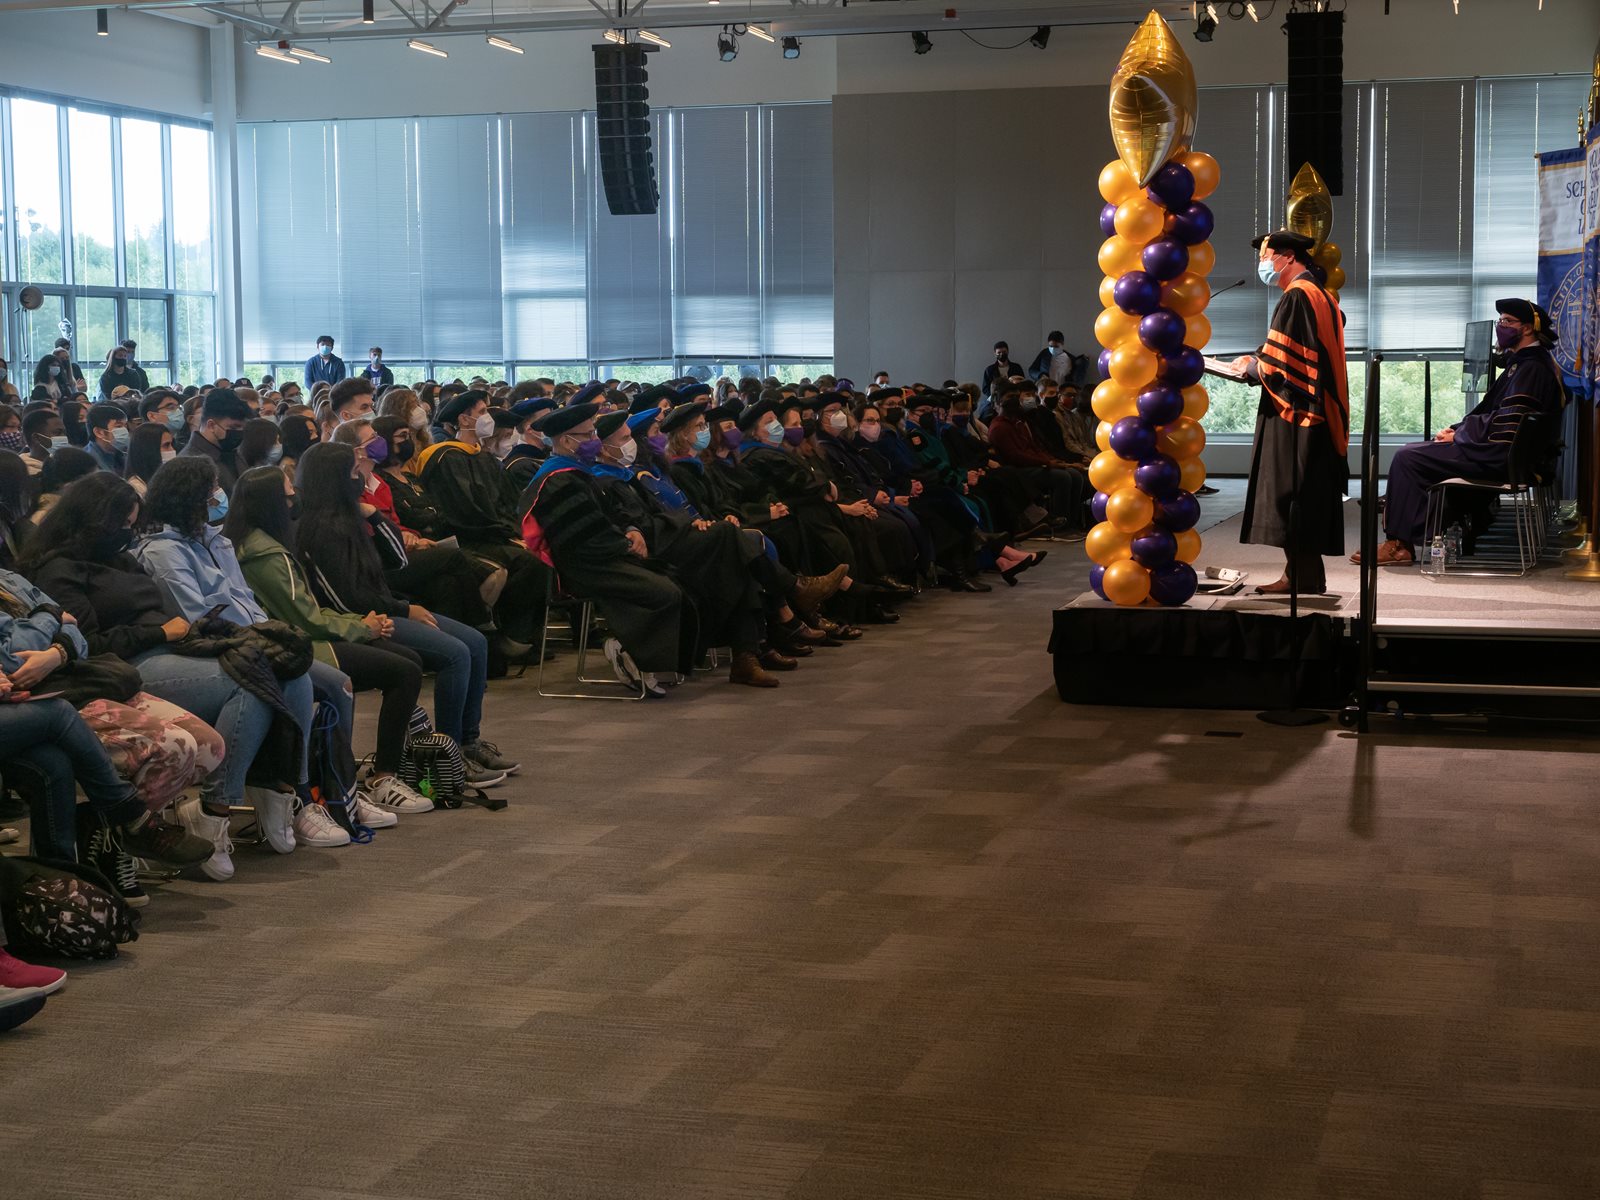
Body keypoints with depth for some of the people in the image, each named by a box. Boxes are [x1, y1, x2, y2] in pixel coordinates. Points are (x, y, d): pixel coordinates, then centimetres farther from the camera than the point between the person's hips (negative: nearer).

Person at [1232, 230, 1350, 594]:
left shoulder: (1295, 297, -15)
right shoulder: (1319, 295, 17)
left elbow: (1277, 364, -20)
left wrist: (1250, 366, -1)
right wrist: (1257, 360, 15)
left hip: (1293, 417, -10)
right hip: (1318, 414, 10)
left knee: (1290, 496, -6)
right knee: (1306, 499, 11)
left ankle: (1302, 580, -5)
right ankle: (1299, 576, 16)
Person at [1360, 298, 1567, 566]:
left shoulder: (1533, 368, -15)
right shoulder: (1522, 363, 18)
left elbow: (1505, 425, -22)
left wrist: (1457, 435, -11)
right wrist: (1456, 429, 6)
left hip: (1502, 459, -11)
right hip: (1503, 454, 11)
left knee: (1407, 458, -14)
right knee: (1414, 452, 14)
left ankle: (1399, 544, -11)